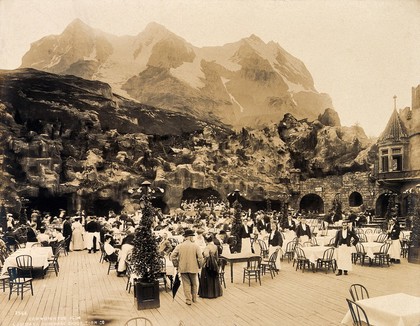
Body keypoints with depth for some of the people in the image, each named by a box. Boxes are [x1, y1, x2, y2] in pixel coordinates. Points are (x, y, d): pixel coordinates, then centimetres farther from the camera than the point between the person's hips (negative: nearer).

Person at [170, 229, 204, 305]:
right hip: (193, 268, -1)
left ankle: (188, 300, 11)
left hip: (183, 268, 1)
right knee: (194, 284, 18)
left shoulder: (179, 246, -3)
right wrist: (199, 266, 1)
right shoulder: (196, 246, -10)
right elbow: (200, 257, -15)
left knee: (186, 284, 11)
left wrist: (176, 264, 5)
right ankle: (194, 298, 31)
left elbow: (172, 256, -6)